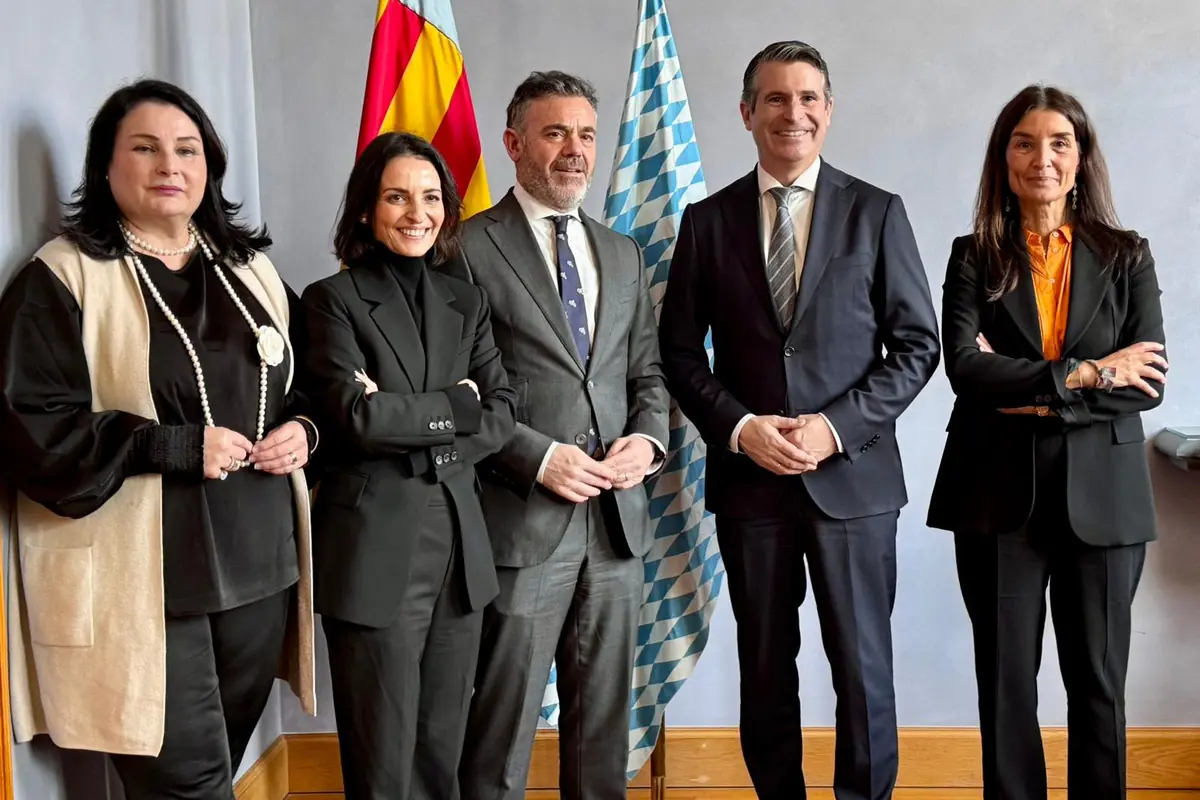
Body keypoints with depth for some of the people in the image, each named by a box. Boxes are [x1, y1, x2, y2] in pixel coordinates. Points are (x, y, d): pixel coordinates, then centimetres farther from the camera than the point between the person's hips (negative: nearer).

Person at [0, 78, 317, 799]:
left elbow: (308, 383, 22)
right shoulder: (61, 278, -5)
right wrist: (175, 446, -18)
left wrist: (302, 431, -1)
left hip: (258, 563, 6)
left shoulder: (252, 269, 13)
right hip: (139, 578, -5)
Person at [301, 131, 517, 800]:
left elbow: (502, 413, 2)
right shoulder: (334, 300, -2)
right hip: (374, 548, -4)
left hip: (460, 543, 5)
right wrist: (457, 403, -7)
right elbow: (356, 417, -15)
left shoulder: (466, 303, 13)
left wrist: (408, 423, -11)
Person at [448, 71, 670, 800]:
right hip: (522, 519, -5)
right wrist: (539, 457, -16)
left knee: (605, 714, 16)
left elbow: (648, 370, 16)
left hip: (617, 518, 6)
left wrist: (648, 437, -4)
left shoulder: (623, 254, 14)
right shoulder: (469, 249, -5)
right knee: (503, 724, 7)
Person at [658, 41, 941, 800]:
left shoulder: (878, 213, 2)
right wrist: (739, 426, -11)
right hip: (748, 479, 1)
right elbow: (680, 351, 5)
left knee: (863, 667, 5)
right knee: (765, 669, 12)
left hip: (853, 475, -1)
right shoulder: (707, 220, 5)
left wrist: (836, 426, -12)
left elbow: (917, 345, 0)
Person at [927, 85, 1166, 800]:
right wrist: (1088, 374, -14)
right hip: (1000, 493, 0)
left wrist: (1035, 394, -15)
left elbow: (1148, 384, -4)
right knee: (1006, 680, 7)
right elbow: (964, 367, -11)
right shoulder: (975, 257, 3)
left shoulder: (1126, 257, 5)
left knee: (1098, 681, 9)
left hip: (1101, 493, 1)